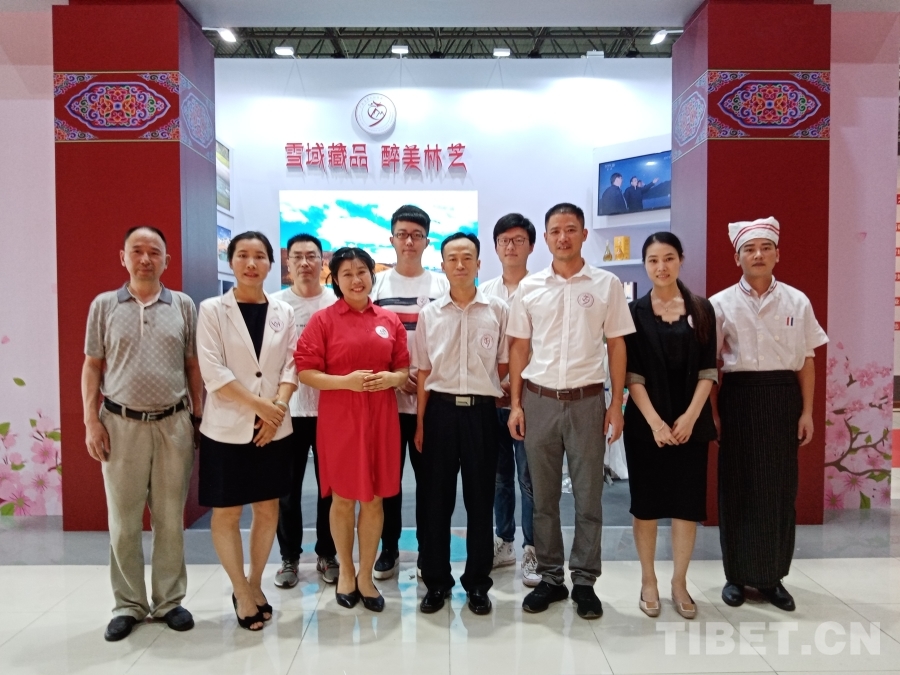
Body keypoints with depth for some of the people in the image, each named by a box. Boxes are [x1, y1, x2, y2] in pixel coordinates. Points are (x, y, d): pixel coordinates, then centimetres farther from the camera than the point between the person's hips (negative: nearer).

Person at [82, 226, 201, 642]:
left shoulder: (183, 305, 5)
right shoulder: (104, 305, 5)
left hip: (173, 424, 0)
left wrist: (200, 419, 2)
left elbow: (193, 366, 7)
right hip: (121, 424, 0)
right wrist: (91, 421, -3)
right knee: (123, 523, 8)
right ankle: (128, 605, 23)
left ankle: (169, 600, 22)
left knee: (171, 520, 8)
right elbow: (92, 367, 6)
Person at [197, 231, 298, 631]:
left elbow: (290, 365, 4)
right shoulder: (212, 310, -2)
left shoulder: (283, 313, 7)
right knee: (227, 512, 5)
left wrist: (278, 408, -12)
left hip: (274, 428, 3)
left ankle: (255, 583, 30)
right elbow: (212, 370, -10)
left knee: (268, 509, 11)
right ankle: (241, 592, 23)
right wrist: (259, 406, -14)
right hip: (227, 428, -3)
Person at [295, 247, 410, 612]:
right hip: (338, 419, -2)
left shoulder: (390, 320, 6)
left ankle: (366, 575, 26)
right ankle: (345, 572, 30)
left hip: (380, 419, 3)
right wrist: (345, 381, -19)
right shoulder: (323, 319, -3)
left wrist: (392, 378, -10)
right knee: (343, 498, 9)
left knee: (374, 499, 9)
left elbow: (404, 368, 12)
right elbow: (304, 371, -7)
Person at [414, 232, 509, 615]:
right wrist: (420, 422, 3)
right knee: (435, 498, 7)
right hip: (441, 411, 1)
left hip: (481, 412, -1)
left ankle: (477, 583, 24)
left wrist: (486, 391, 5)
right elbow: (424, 372, 5)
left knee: (480, 500, 8)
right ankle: (436, 582, 23)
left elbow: (504, 365, 8)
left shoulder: (498, 310, 1)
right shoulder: (429, 314, 5)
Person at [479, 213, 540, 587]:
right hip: (490, 398, 4)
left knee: (529, 477, 1)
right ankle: (504, 543, 28)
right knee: (498, 475, 14)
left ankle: (532, 551, 15)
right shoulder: (483, 292, 9)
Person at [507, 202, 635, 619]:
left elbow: (616, 346, 3)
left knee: (588, 496, 7)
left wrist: (616, 404, -2)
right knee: (543, 496, 10)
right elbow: (519, 347, 7)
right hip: (539, 400, 2)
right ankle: (550, 578, 25)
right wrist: (515, 404, 2)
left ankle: (584, 581, 22)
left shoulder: (606, 284, 1)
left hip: (587, 400, -1)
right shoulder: (529, 287, 4)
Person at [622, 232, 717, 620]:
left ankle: (679, 582, 21)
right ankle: (648, 580, 22)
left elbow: (707, 371, 1)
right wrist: (654, 421, -13)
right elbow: (632, 375, -5)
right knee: (646, 502, 6)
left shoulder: (701, 310, 4)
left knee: (687, 503, 6)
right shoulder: (634, 311, 0)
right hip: (646, 422, -1)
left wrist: (690, 417, -10)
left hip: (690, 422, 1)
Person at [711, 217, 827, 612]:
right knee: (737, 487, 5)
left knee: (780, 487, 7)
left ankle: (771, 576, 22)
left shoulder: (797, 302, 5)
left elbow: (806, 361, 7)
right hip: (739, 398, -1)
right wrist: (713, 412, -3)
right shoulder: (721, 303, 0)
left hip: (783, 398, 2)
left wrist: (806, 411, 1)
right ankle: (737, 574, 19)